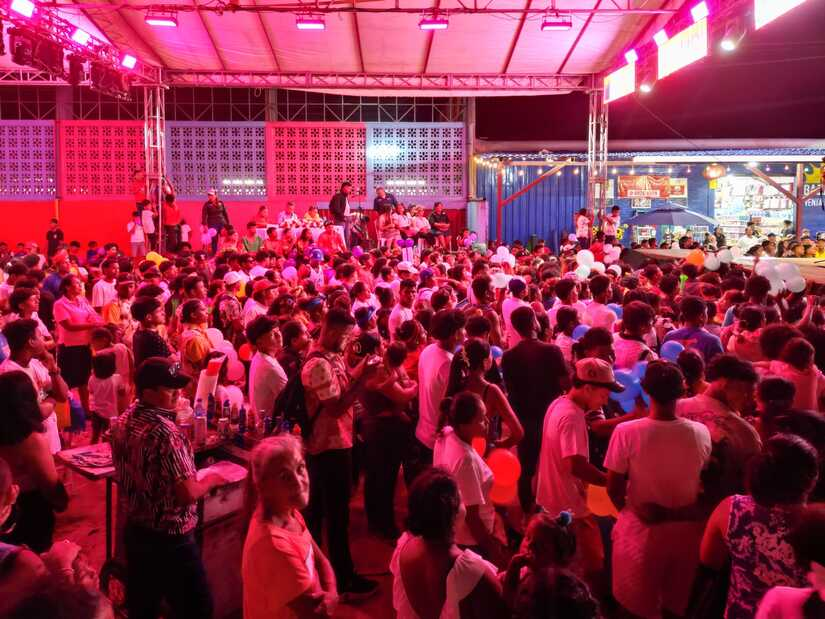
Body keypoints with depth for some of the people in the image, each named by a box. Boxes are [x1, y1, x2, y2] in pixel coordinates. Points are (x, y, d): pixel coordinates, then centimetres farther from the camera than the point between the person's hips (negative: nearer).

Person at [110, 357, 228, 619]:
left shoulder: (122, 422, 1)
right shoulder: (166, 432, -27)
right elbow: (188, 494, -27)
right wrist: (212, 479, -9)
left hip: (134, 531, 9)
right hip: (170, 539, -8)